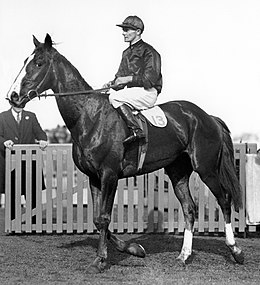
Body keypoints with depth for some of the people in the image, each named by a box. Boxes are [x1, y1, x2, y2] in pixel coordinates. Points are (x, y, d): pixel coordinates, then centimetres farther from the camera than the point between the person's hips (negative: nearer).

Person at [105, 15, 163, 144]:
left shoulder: (148, 51, -8)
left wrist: (128, 79, -18)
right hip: (132, 90, 9)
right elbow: (121, 76, 21)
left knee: (115, 97, -29)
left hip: (148, 92, -9)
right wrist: (112, 84, -1)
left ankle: (136, 130, -33)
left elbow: (150, 79, -16)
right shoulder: (127, 53, 19)